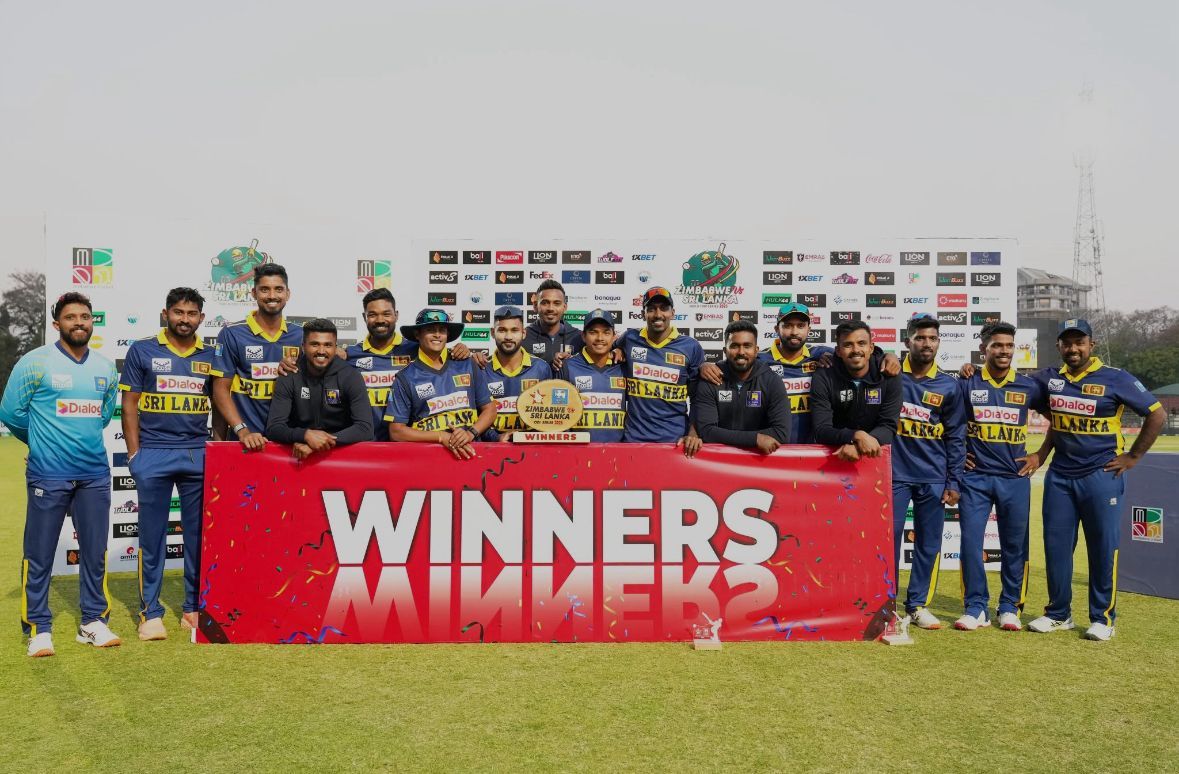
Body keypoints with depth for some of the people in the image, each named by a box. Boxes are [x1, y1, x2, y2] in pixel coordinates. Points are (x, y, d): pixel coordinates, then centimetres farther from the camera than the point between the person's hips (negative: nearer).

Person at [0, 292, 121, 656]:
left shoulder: (106, 368, 9)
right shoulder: (35, 363, -5)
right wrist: (43, 442, 9)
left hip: (95, 474, 4)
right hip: (48, 475, -4)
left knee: (95, 552, 8)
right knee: (39, 555, 3)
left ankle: (94, 622, 19)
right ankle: (38, 628, 14)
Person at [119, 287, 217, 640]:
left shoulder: (210, 356, 9)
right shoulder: (142, 350, 3)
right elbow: (129, 404, 4)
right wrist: (134, 453, -3)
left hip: (199, 454, 2)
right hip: (154, 455, -2)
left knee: (199, 535, 6)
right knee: (152, 535, 4)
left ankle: (194, 607, 17)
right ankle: (151, 612, 13)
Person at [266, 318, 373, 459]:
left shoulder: (351, 377, -6)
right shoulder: (288, 377, -3)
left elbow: (365, 429, -15)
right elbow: (273, 428, -10)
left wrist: (325, 441, -25)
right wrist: (306, 435, -28)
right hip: (298, 455, -1)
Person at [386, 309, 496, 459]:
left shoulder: (468, 366, 10)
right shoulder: (405, 378, 4)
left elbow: (490, 409, 13)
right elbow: (396, 431, 1)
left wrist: (471, 433, -6)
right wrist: (442, 437, -9)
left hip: (468, 449, 0)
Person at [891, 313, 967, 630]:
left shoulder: (948, 385, 4)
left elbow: (956, 437, 7)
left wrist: (954, 482, 3)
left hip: (933, 477, 2)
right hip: (895, 473, -2)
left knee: (929, 542, 7)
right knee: (889, 537, 1)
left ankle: (918, 604, 19)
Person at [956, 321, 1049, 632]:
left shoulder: (1028, 386, 4)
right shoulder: (966, 384, 0)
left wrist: (1040, 456, 9)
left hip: (1015, 477, 1)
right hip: (975, 476, -1)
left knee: (1015, 545, 6)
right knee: (970, 542, -2)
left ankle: (1010, 607, 19)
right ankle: (975, 607, 9)